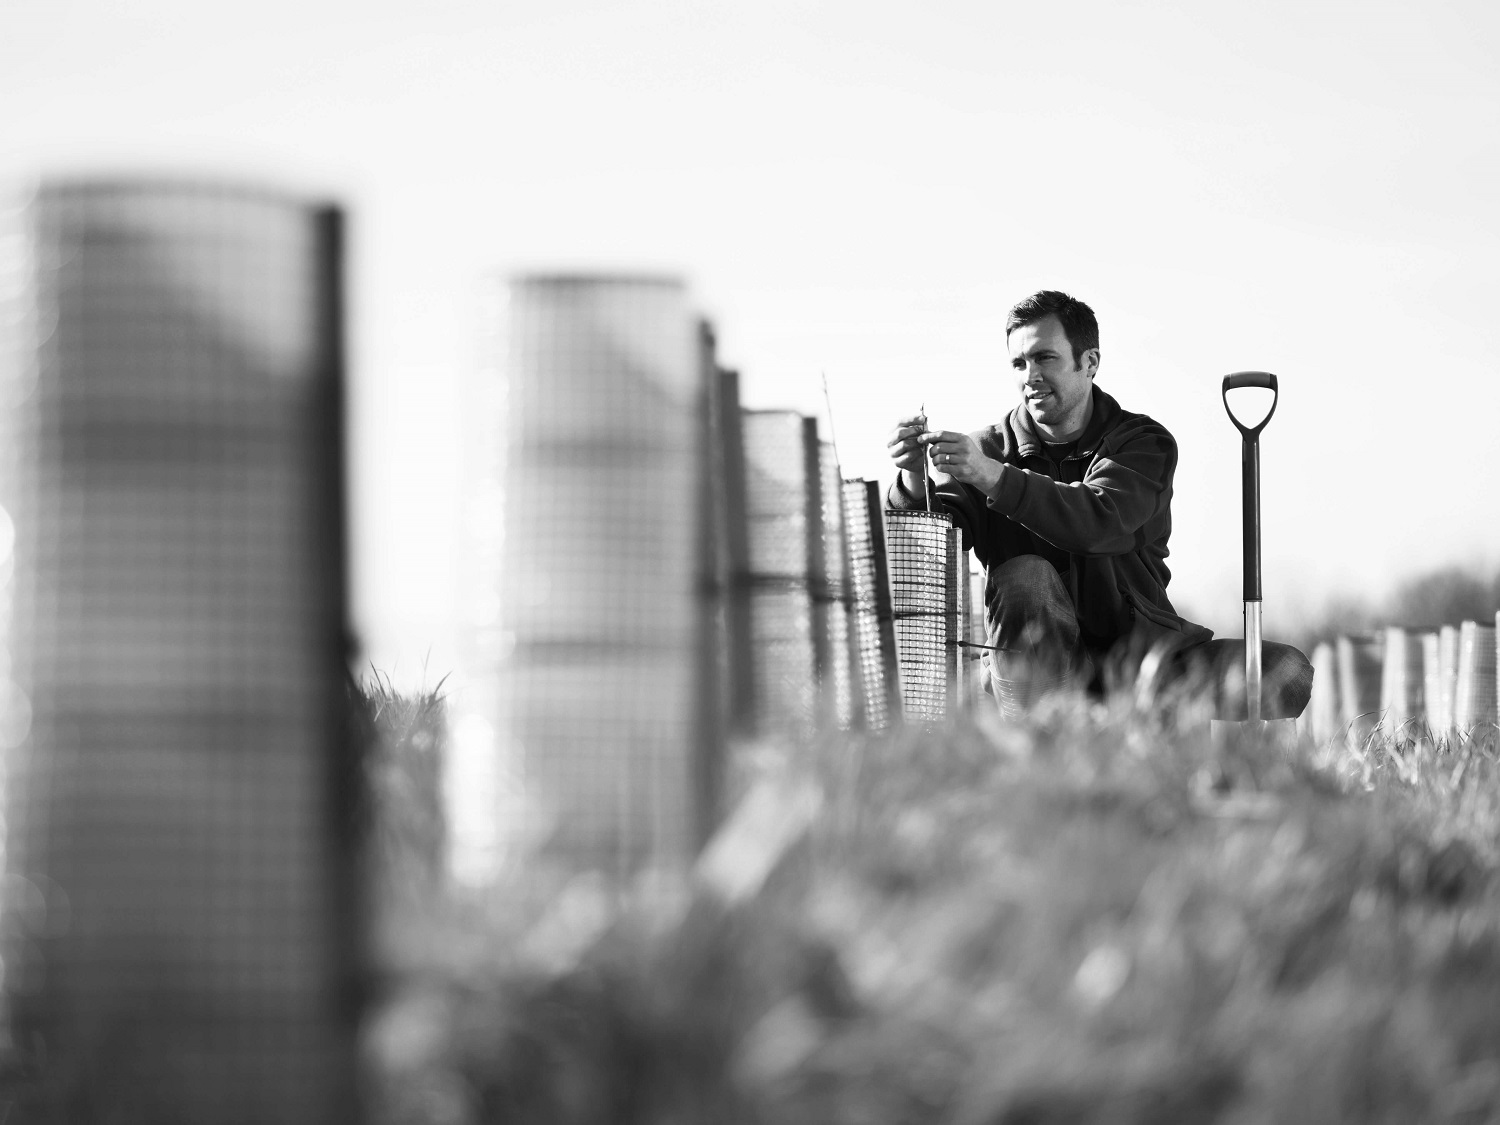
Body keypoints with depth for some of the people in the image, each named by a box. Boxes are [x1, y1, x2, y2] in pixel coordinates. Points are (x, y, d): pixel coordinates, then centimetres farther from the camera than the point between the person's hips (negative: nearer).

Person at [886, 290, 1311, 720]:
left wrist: (995, 477, -37)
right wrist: (915, 482, -35)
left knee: (1286, 673, -21)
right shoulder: (985, 450, 5)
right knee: (1023, 576, -32)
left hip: (1139, 648, 0)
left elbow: (1100, 520, -22)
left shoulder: (1145, 443, 0)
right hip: (1037, 662, 0)